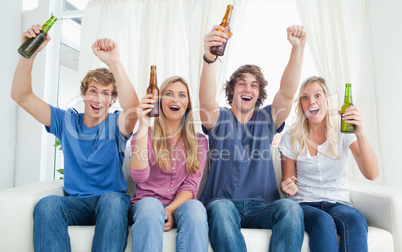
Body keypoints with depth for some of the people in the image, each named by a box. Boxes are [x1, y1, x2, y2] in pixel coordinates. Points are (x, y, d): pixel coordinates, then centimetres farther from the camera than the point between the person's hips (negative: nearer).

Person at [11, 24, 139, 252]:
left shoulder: (116, 124, -1)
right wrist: (30, 53, -14)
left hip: (112, 200, -2)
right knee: (47, 204, -31)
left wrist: (114, 62, -40)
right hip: (76, 203, 2)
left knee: (112, 199, -37)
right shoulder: (66, 121, 9)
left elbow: (132, 109, -26)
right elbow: (21, 96, 2)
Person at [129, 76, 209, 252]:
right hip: (147, 202, -1)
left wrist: (170, 209, -17)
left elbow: (191, 184, 2)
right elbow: (139, 176, -11)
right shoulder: (145, 135, 8)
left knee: (195, 207, -34)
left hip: (181, 205, 1)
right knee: (150, 206, -36)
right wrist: (143, 127, -15)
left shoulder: (199, 141, 13)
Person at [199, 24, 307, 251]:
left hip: (261, 208, 3)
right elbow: (207, 101, -16)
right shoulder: (219, 118, 7)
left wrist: (298, 48, -14)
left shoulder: (266, 118, 14)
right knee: (220, 208, -37)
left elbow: (287, 92, -2)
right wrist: (209, 59, -33)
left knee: (290, 207, -30)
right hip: (223, 204, -2)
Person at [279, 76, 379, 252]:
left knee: (356, 219, -34)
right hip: (305, 204, -1)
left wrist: (360, 133, -22)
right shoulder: (291, 138, 2)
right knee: (323, 221, -35)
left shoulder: (343, 134, 2)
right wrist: (287, 187, -17)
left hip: (338, 203, 1)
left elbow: (371, 174, -11)